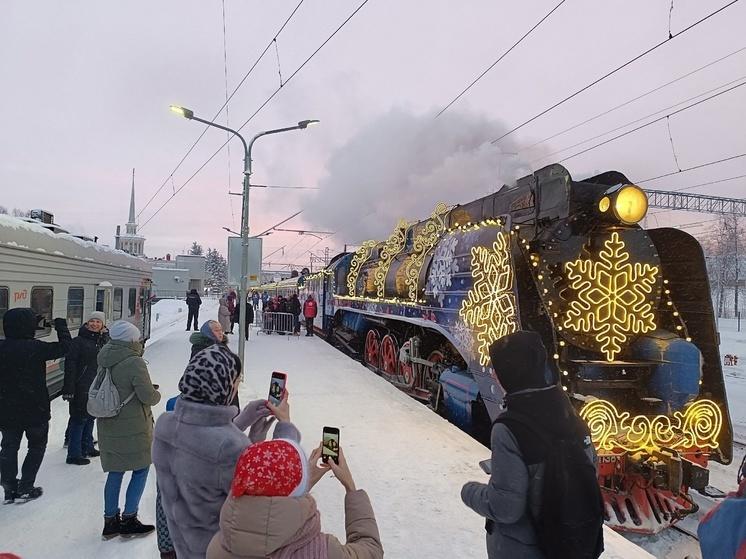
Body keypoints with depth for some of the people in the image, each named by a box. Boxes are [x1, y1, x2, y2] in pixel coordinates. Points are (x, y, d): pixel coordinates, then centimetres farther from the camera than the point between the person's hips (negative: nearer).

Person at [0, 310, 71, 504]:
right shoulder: (35, 348, -21)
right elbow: (64, 346, -12)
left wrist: (32, 325, 14)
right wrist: (61, 326, 1)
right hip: (35, 409, -4)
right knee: (37, 446, 15)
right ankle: (24, 489, 15)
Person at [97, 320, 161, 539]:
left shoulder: (105, 361, 3)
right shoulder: (135, 363, -21)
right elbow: (148, 397, -21)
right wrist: (157, 393, 2)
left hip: (109, 427, 7)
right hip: (133, 428, -7)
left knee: (115, 472, 17)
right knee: (141, 469, 9)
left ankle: (110, 521, 26)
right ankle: (129, 519, 14)